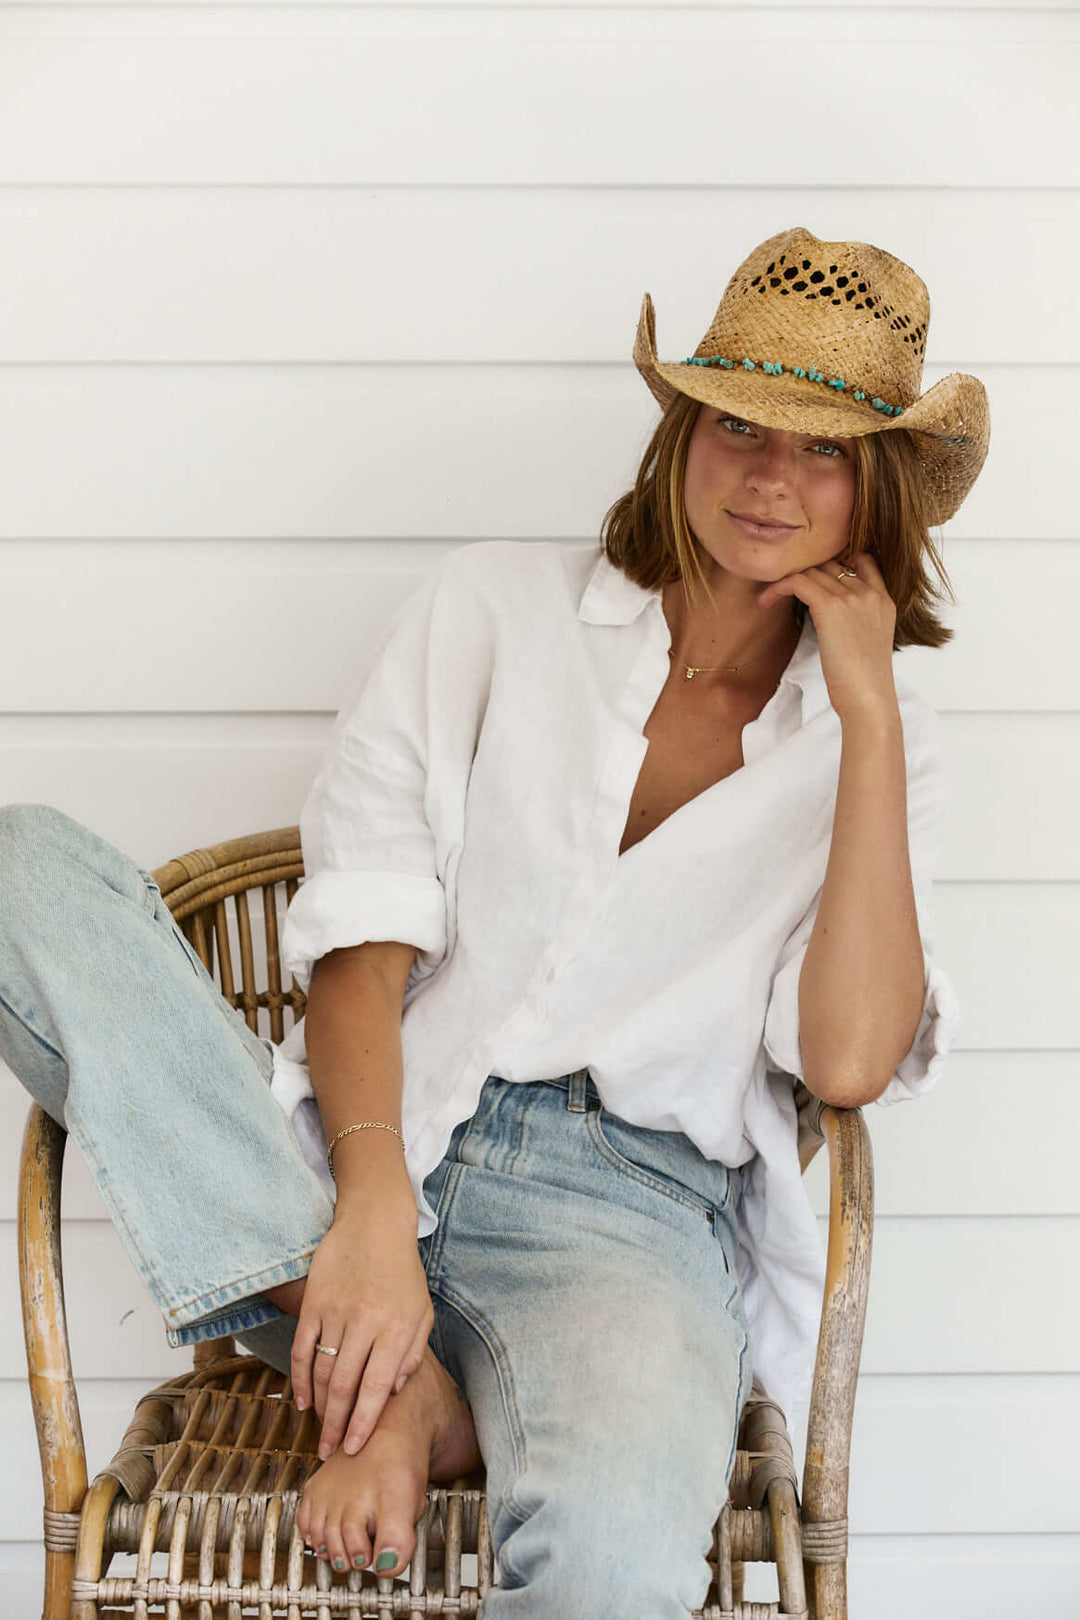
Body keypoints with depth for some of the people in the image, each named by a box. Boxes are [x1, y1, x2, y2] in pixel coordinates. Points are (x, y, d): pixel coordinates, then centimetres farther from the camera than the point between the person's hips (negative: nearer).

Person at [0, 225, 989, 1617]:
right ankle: (401, 1389, -21)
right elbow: (360, 938, -2)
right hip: (365, 1153, 3)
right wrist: (370, 1207, -17)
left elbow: (849, 1063, -5)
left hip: (631, 1205, -2)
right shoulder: (499, 602, 9)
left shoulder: (883, 741, 12)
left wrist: (867, 718, -4)